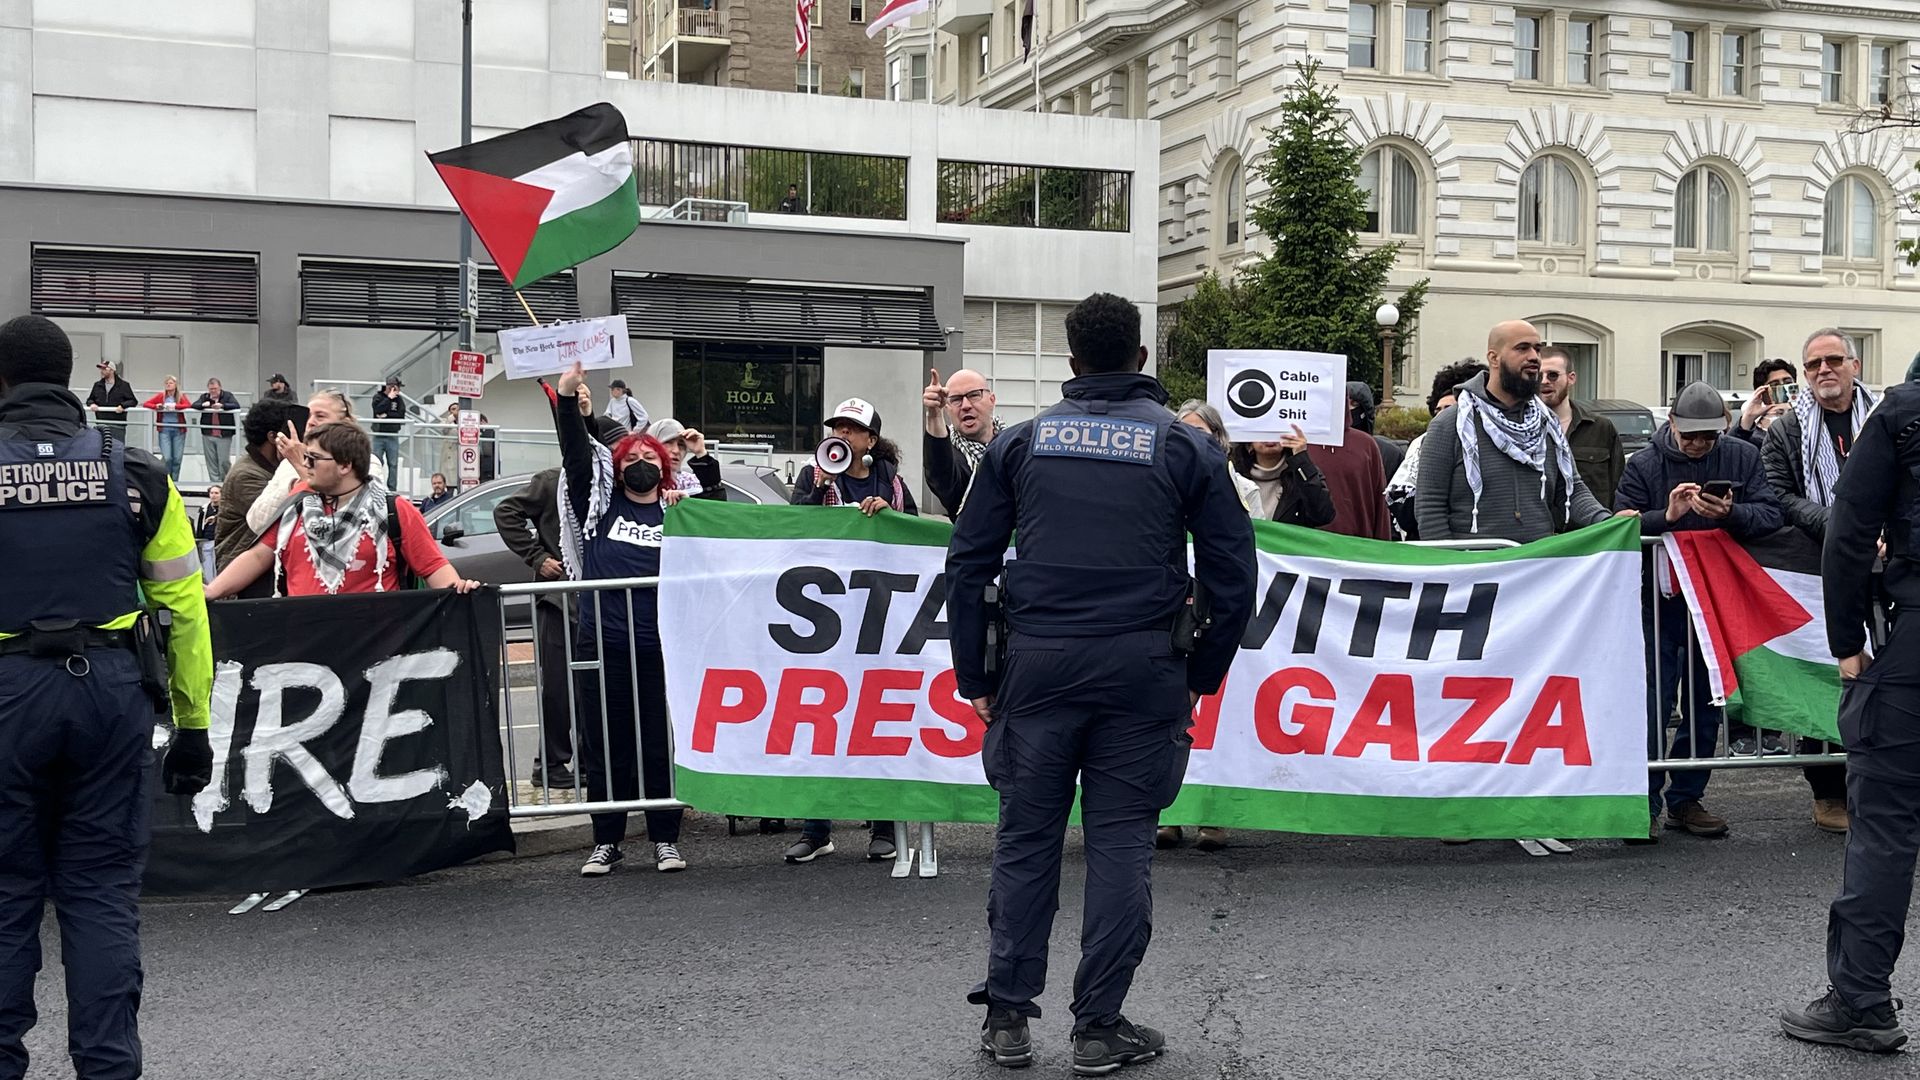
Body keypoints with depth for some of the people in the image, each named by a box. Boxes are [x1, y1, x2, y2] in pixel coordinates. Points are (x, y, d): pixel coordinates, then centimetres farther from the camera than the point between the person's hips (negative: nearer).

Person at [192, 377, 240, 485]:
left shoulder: (227, 396, 4)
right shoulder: (204, 397, 13)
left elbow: (236, 406, -11)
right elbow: (194, 405, 2)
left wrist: (222, 405, -25)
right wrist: (203, 405, -19)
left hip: (224, 435, -3)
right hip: (208, 435, 3)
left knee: (224, 461, -6)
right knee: (211, 462, 5)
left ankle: (227, 482, 8)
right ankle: (215, 483, 11)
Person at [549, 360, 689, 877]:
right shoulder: (600, 505, 10)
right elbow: (576, 453, 1)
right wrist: (567, 397, -8)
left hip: (660, 648, 0)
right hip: (601, 645, 1)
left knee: (661, 744, 4)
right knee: (604, 746, 6)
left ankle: (665, 840, 14)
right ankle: (606, 841, 15)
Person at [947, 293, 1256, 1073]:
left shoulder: (1021, 442, 8)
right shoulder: (1184, 446, 5)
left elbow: (968, 563, 6)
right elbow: (1231, 571, 4)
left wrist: (975, 674, 10)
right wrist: (1203, 673, 12)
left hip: (1038, 664, 1)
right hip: (1142, 670, -1)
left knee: (1026, 839, 9)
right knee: (1120, 842, 5)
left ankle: (1007, 1015, 12)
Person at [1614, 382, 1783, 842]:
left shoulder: (1742, 457, 3)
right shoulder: (1644, 466, -3)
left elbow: (1772, 516, -6)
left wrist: (1731, 513, -23)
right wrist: (1667, 516, -25)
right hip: (1661, 596, -3)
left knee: (1706, 701, 9)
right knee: (1653, 702, -5)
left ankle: (1686, 799, 20)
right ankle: (1644, 803, 0)